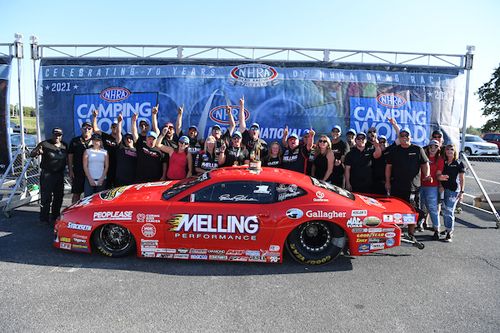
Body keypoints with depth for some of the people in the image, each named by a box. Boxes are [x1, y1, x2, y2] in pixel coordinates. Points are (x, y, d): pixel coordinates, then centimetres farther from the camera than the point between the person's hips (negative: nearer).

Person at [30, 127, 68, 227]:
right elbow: (31, 154, -9)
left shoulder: (64, 145, 11)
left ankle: (55, 218, 23)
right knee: (46, 198, -5)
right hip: (47, 175, -5)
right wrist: (37, 152, -31)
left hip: (60, 174, 6)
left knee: (59, 197, 10)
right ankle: (44, 220, 3)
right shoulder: (45, 144, -5)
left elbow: (67, 157, 23)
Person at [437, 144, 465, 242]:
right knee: (446, 210, 12)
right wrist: (439, 177, -11)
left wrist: (461, 192, -6)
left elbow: (462, 179, -2)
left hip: (453, 190, -5)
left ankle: (449, 233, -4)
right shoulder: (443, 163, 9)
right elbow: (439, 174, 14)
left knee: (449, 211, -10)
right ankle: (449, 229, 27)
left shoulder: (459, 163, -2)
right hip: (443, 189, 5)